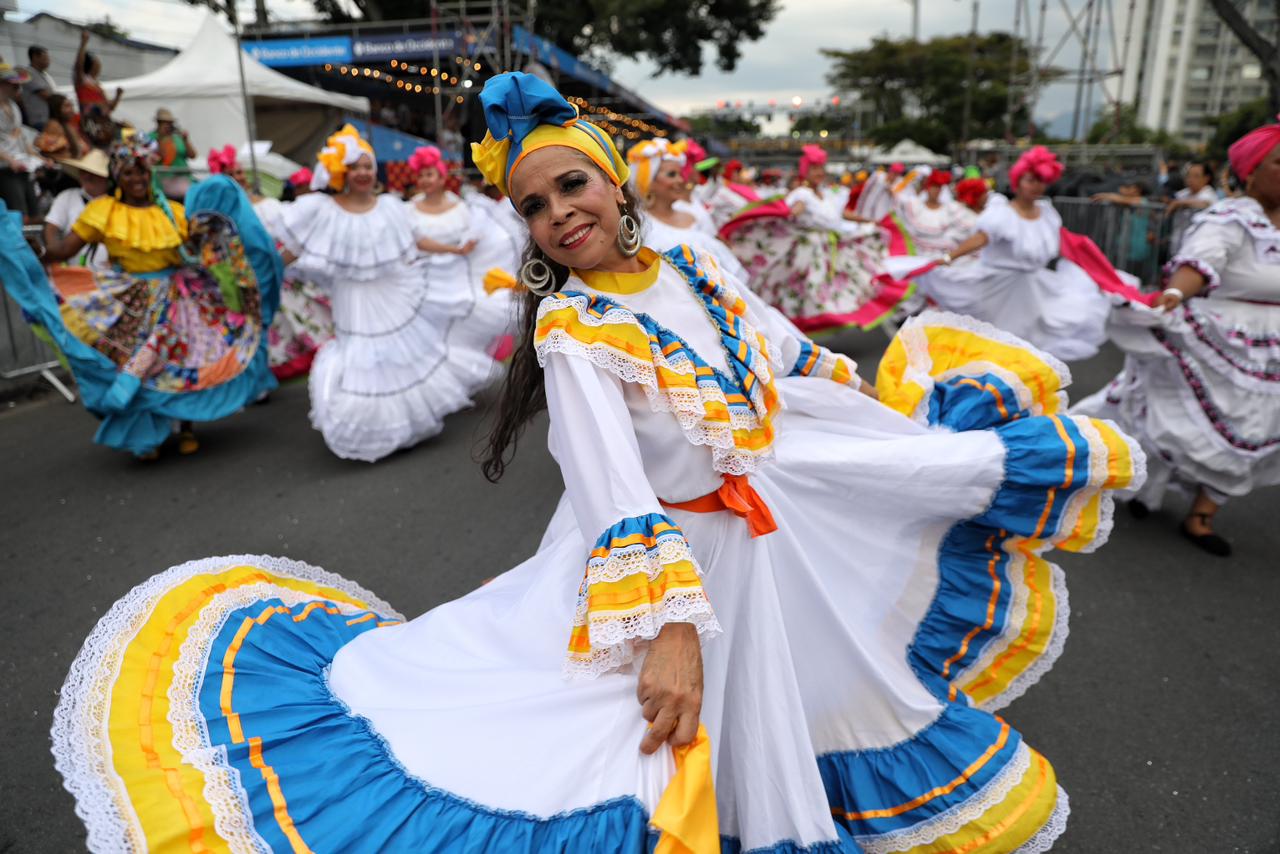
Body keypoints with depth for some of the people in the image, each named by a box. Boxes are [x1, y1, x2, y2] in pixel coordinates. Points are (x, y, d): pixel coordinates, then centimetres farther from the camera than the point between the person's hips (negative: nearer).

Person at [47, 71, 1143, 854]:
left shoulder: (688, 266, -3)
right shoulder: (570, 332, -20)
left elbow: (793, 356, 12)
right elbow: (615, 491, -28)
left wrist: (870, 410, 22)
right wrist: (669, 625, -34)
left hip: (793, 497, 6)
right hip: (675, 549, -6)